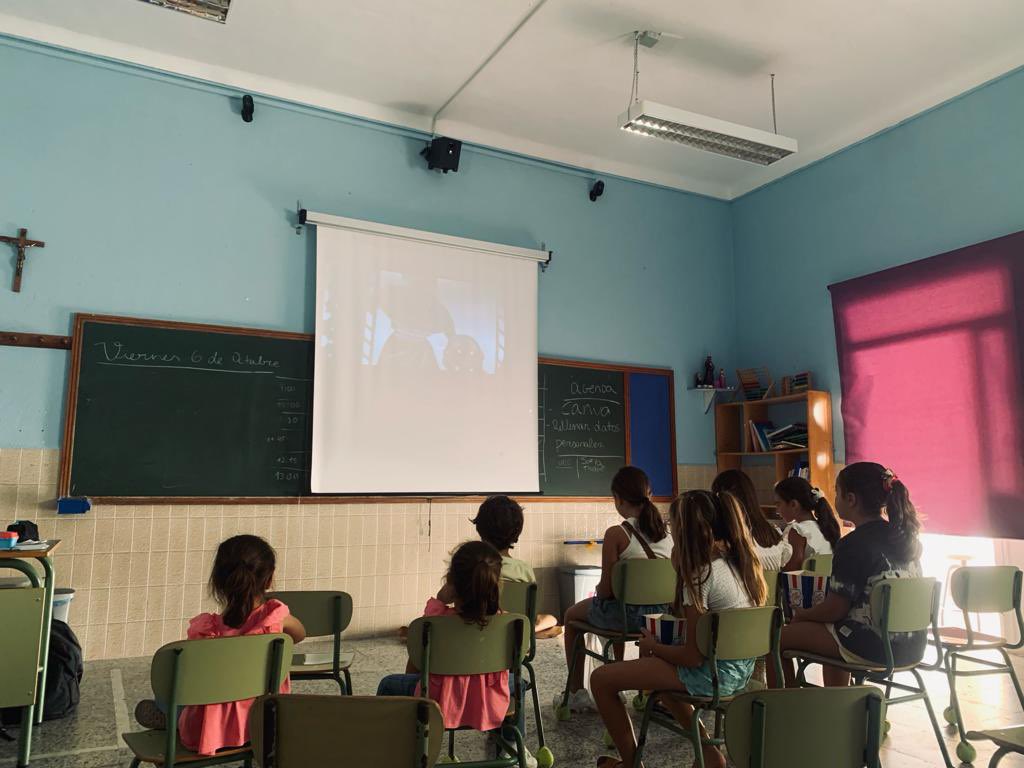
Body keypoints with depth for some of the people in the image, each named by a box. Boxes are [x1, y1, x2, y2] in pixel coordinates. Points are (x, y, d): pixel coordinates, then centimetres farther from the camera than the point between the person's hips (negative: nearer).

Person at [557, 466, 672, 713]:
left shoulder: (616, 534, -19)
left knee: (572, 614, 23)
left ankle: (576, 694, 29)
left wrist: (598, 590, 8)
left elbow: (606, 589, -16)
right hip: (661, 611, 6)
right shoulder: (667, 530, -1)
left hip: (628, 615, -6)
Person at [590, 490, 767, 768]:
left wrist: (653, 646, -4)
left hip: (713, 673, -9)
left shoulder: (702, 573, -21)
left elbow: (693, 657, -20)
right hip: (741, 668, 9)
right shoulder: (737, 559, 4)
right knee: (656, 661, 33)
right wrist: (682, 569, 3)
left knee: (601, 679, -2)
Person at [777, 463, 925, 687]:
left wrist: (801, 615, 4)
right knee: (835, 632, 35)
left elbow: (835, 609, -16)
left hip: (872, 648, -8)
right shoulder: (906, 536, 6)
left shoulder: (852, 544, -18)